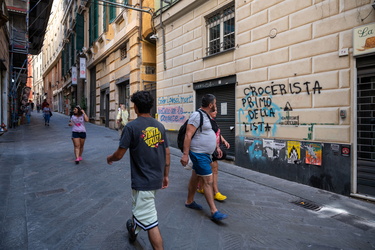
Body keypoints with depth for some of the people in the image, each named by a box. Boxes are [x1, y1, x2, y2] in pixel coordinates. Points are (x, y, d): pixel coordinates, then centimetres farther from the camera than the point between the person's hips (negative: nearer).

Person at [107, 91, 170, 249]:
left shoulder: (131, 127, -15)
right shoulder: (159, 126, 1)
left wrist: (110, 158, 11)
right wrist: (166, 175, 16)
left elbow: (119, 155, -11)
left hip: (142, 181, -7)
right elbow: (167, 154, 5)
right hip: (157, 180, 7)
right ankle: (134, 229, 56)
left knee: (149, 221, 2)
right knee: (142, 207, 31)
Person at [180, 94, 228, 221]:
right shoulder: (197, 115, -17)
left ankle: (189, 201, 32)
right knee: (208, 180, -8)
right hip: (199, 154, -10)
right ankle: (214, 212, -1)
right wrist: (185, 154, -26)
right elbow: (188, 135, -22)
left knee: (195, 177, 18)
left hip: (205, 153, 10)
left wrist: (216, 148, 24)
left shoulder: (206, 116, 13)